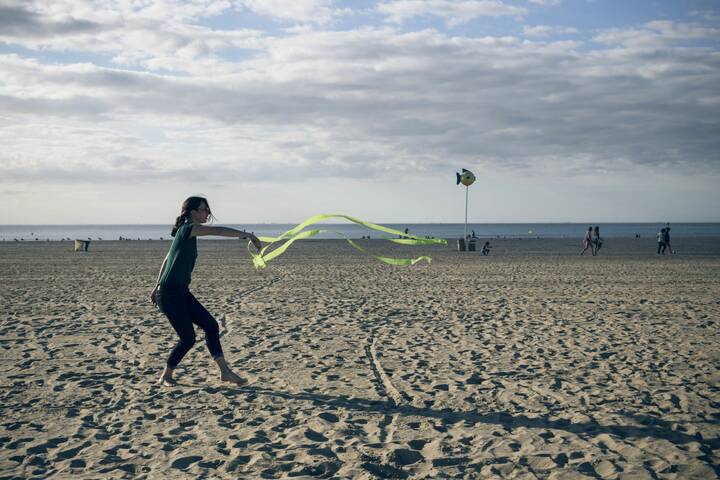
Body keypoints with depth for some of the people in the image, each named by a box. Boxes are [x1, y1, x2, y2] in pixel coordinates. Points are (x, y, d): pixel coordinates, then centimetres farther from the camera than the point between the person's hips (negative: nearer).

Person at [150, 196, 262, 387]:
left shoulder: (187, 233, 15)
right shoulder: (187, 229, -13)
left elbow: (167, 259, 22)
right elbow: (217, 231, -25)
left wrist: (157, 286, 28)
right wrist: (247, 235, -27)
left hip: (181, 292, 9)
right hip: (170, 294, -9)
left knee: (211, 325, 4)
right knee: (188, 338, -4)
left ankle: (224, 371, 6)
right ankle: (165, 377, 13)